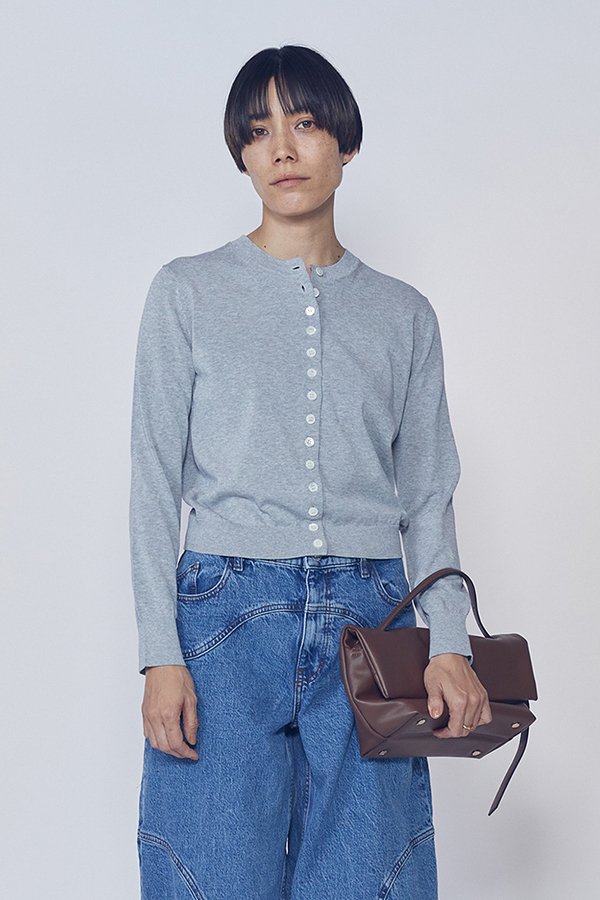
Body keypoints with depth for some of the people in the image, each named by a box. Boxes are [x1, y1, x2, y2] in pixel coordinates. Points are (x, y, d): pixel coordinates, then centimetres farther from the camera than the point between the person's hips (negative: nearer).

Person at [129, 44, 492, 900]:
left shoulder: (404, 314, 13)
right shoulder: (188, 292, 7)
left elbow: (427, 495, 10)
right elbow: (156, 480, 3)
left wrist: (450, 640, -5)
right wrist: (161, 654, -6)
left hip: (369, 617, 2)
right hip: (229, 613, -1)